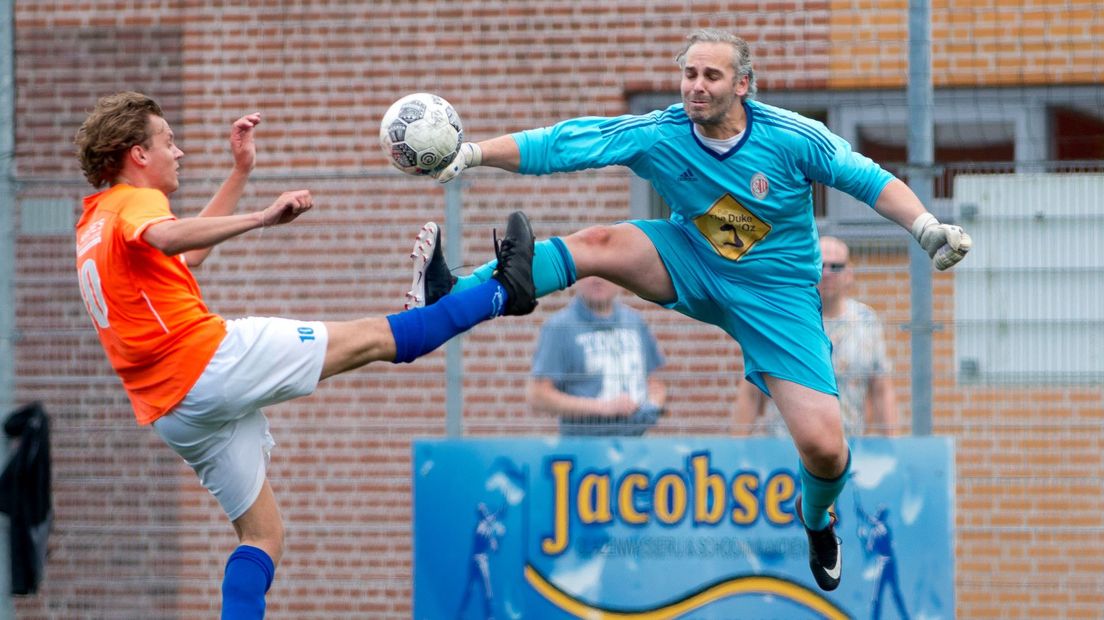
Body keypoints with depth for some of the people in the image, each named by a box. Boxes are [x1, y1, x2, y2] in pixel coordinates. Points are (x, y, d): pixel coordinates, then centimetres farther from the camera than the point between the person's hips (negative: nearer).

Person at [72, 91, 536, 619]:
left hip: (173, 412, 9)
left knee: (263, 538, 12)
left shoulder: (93, 228, 23)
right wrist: (262, 218, -38)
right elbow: (167, 238, -33)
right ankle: (503, 292, 10)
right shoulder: (134, 204, -6)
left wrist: (240, 173, 37)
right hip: (213, 358, -9)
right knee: (372, 337, 2)